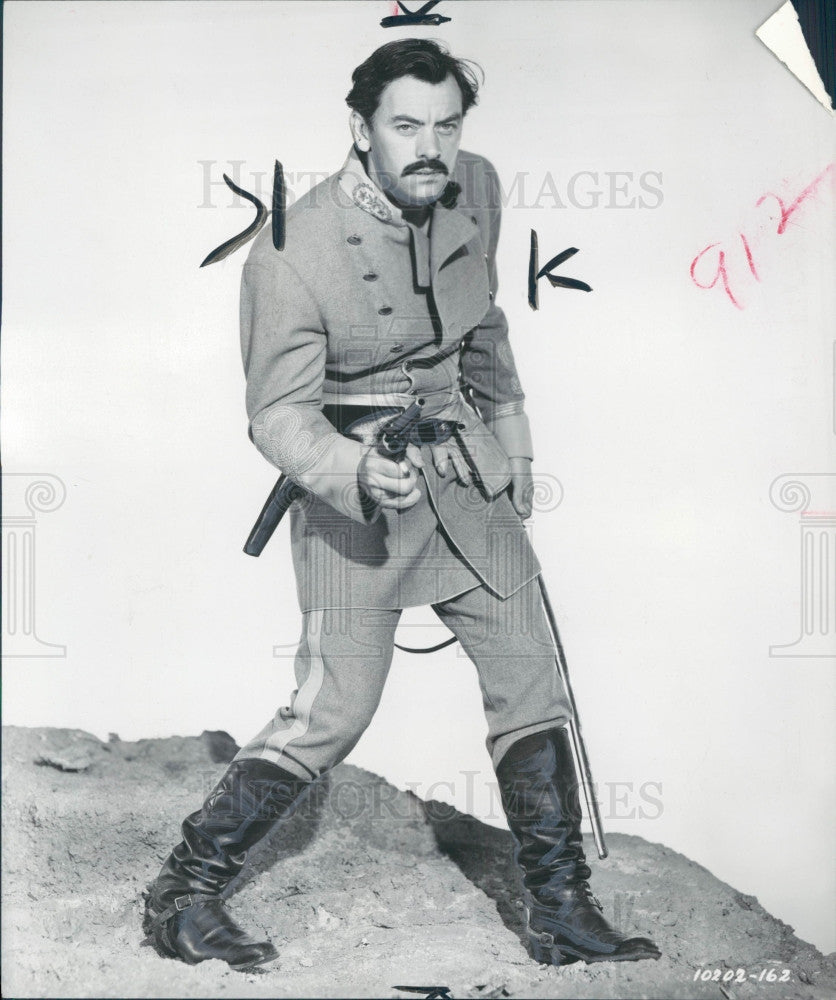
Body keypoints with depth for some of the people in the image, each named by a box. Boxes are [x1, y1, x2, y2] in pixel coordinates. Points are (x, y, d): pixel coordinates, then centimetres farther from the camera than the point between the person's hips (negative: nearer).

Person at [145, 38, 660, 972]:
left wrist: (509, 433, 21)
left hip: (466, 473, 6)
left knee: (531, 684, 5)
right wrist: (357, 474, -33)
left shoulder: (476, 189, 0)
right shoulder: (292, 254, -19)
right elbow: (278, 412, -15)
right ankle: (182, 893, 13)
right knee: (332, 713, -6)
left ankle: (561, 912, 20)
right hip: (356, 491, -6)